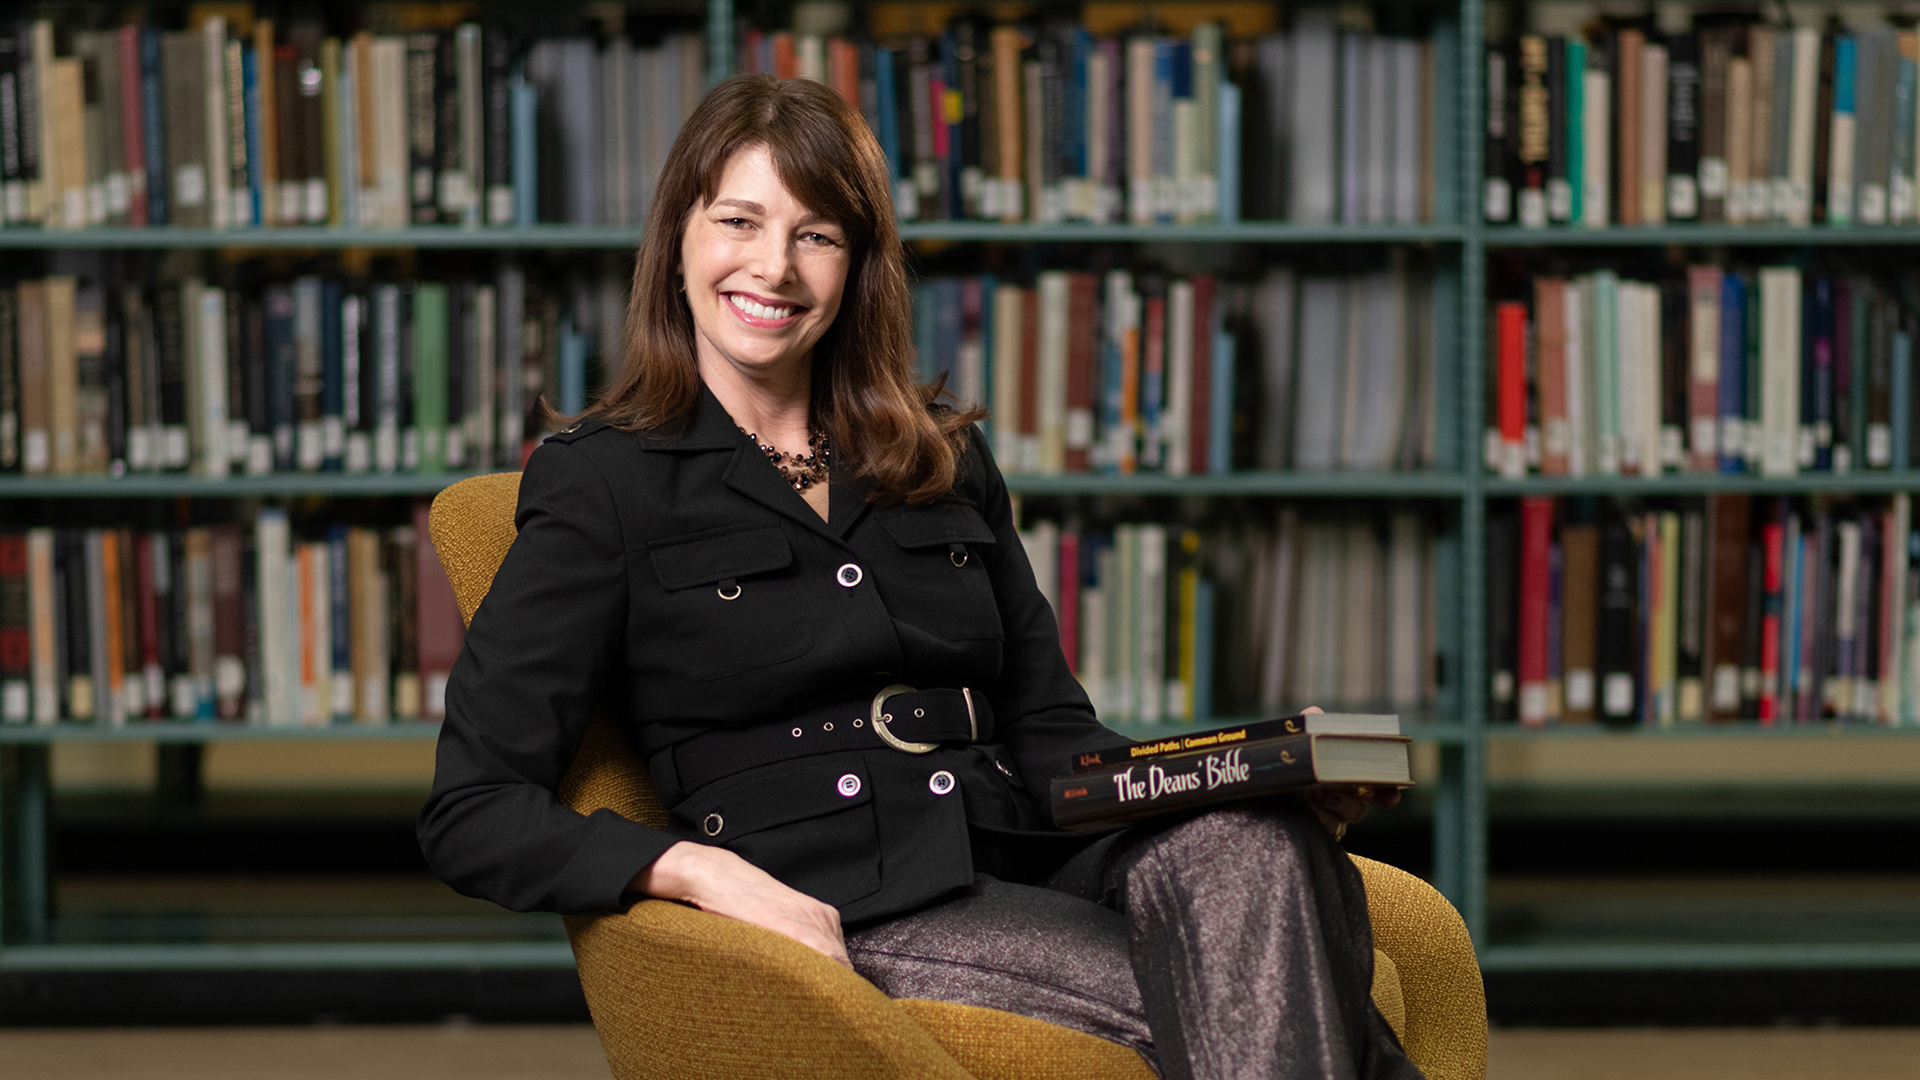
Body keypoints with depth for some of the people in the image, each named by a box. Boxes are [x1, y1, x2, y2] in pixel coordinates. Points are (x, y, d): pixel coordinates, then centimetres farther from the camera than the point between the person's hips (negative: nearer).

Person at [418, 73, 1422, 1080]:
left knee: (1253, 846, -32)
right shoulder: (603, 481, 6)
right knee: (1248, 999, -32)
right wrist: (701, 869, -19)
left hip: (1029, 863, 5)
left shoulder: (947, 459, 22)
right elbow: (472, 810, -1)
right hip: (849, 918, -5)